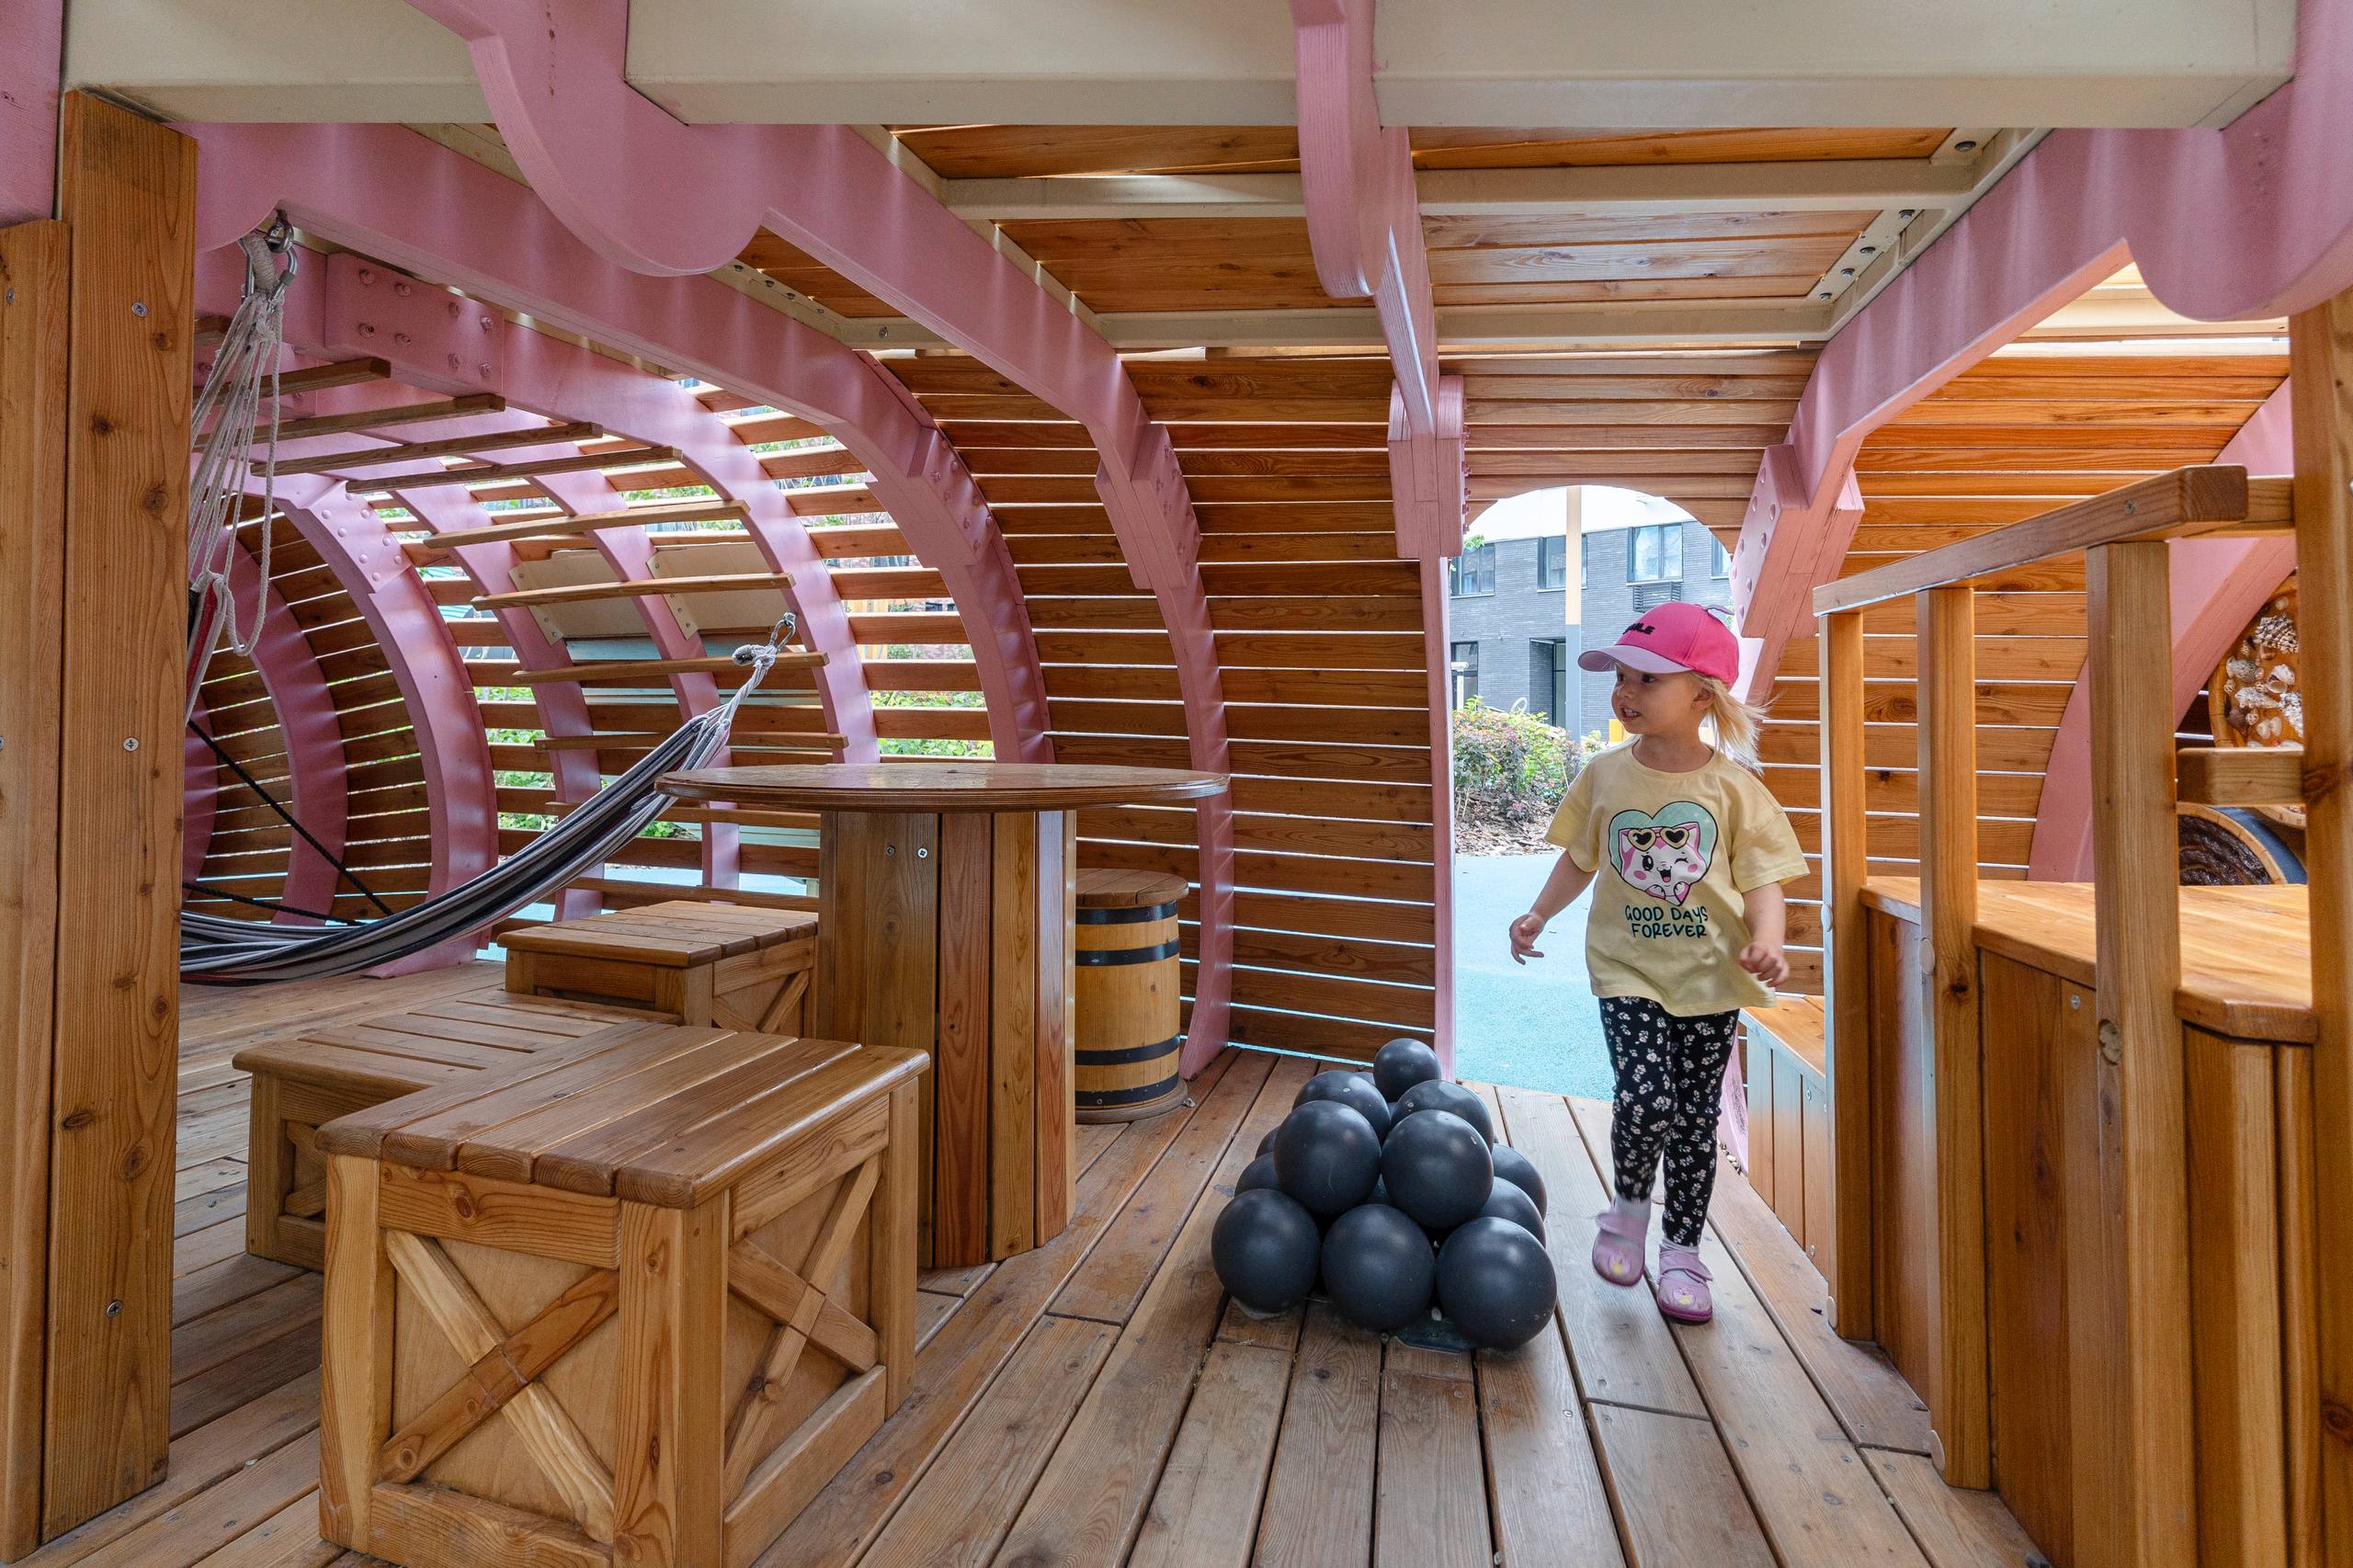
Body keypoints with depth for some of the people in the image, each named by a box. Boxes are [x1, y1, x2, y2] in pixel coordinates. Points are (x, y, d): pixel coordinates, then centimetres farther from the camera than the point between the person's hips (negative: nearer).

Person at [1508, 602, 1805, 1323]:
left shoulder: (1733, 786, -6)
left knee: (1696, 1118, 9)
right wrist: (1540, 914, 2)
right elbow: (1580, 858, 11)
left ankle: (1682, 1249, 29)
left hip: (1708, 976, 0)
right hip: (1628, 971, 0)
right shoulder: (1605, 775, 0)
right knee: (1646, 1098, -16)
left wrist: (1766, 941, -23)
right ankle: (1630, 1203, 16)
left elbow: (1762, 881, -5)